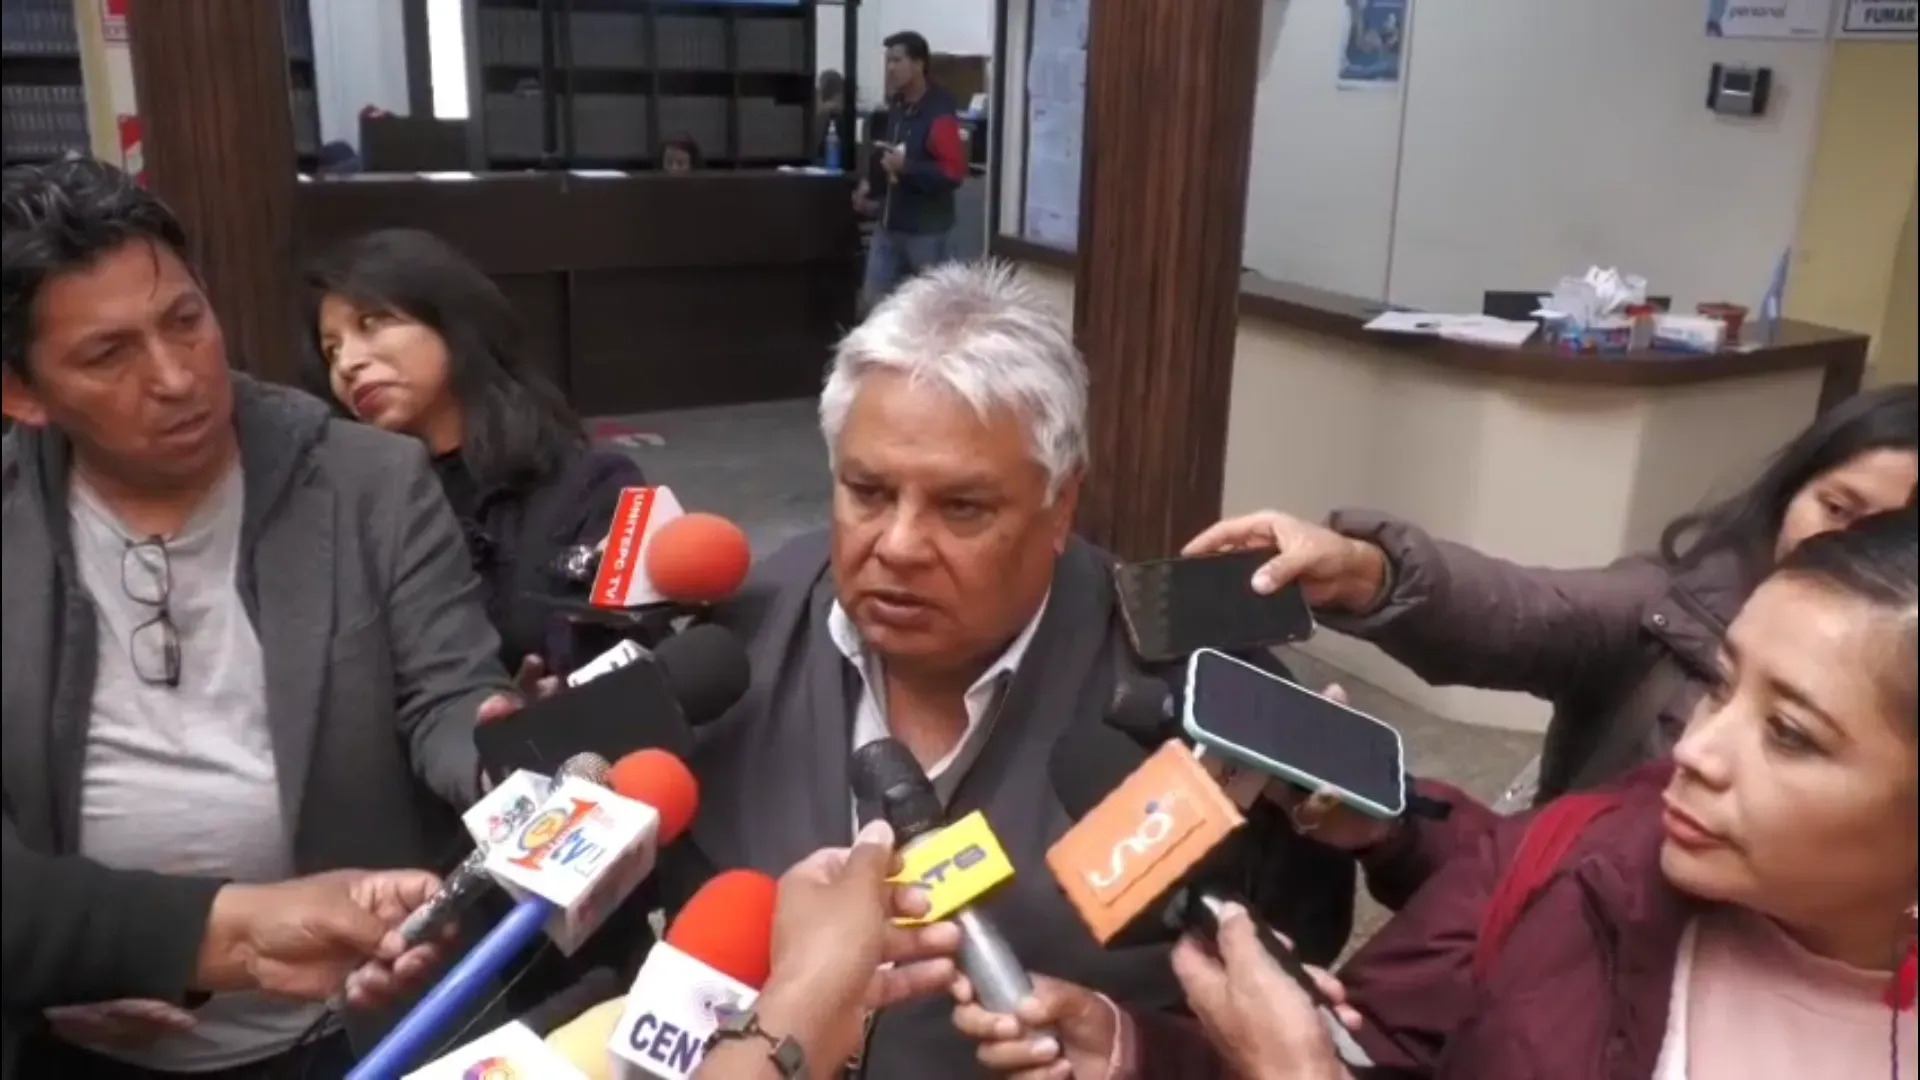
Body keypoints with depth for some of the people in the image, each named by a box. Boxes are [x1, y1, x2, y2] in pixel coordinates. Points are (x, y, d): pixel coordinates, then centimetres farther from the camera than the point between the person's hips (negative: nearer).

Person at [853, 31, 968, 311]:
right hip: (890, 225, 8)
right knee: (874, 298, 10)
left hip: (927, 230, -8)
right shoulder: (897, 106, 8)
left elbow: (953, 173, -22)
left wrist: (906, 166, -28)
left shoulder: (939, 113, -16)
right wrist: (871, 186, 12)